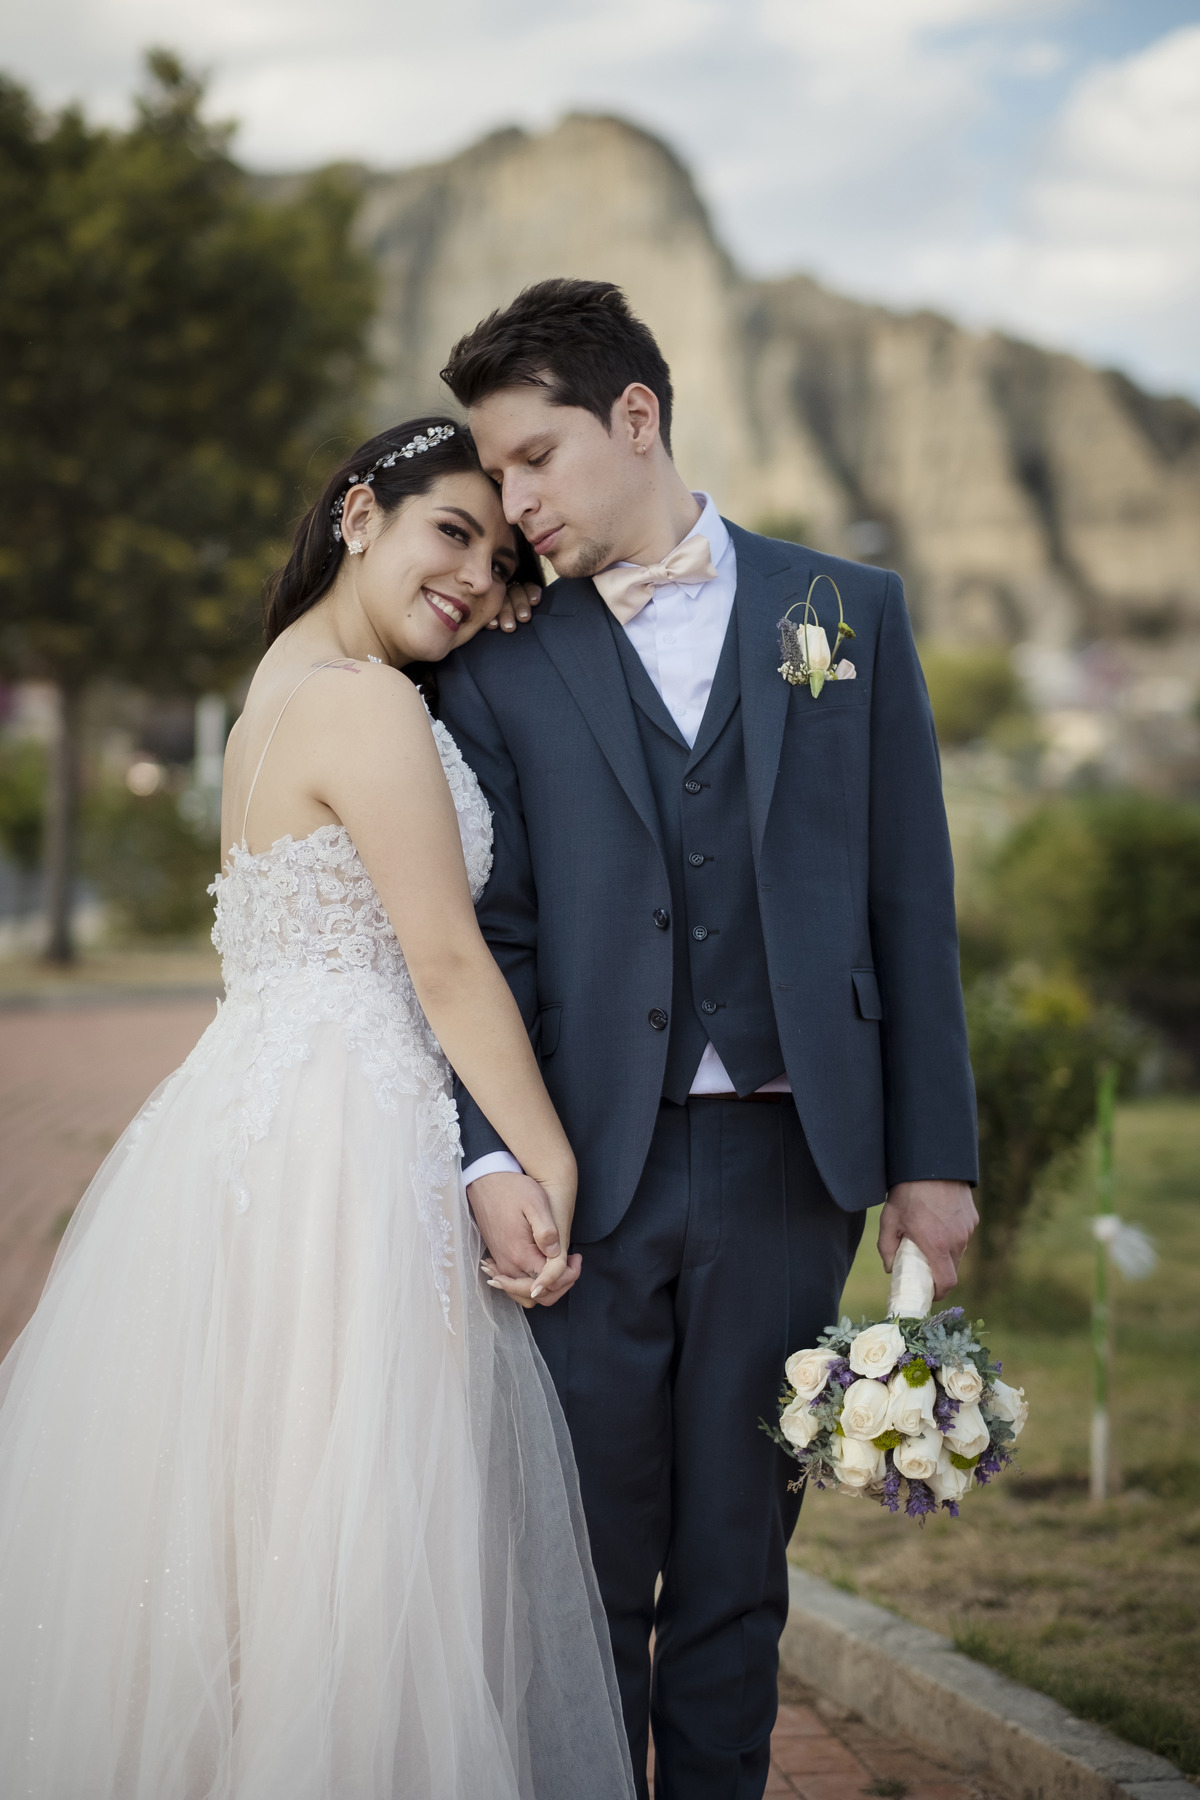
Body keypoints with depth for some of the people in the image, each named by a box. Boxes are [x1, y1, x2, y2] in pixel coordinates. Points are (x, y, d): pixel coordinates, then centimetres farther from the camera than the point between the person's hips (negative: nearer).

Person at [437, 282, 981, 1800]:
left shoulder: (846, 611, 8)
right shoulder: (503, 663, 7)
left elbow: (910, 899, 6)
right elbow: (486, 933, 2)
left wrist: (932, 1154, 2)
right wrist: (490, 1159, -11)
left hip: (784, 1163, 0)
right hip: (588, 1167, 0)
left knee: (737, 1563, 9)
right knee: (588, 1568, 5)